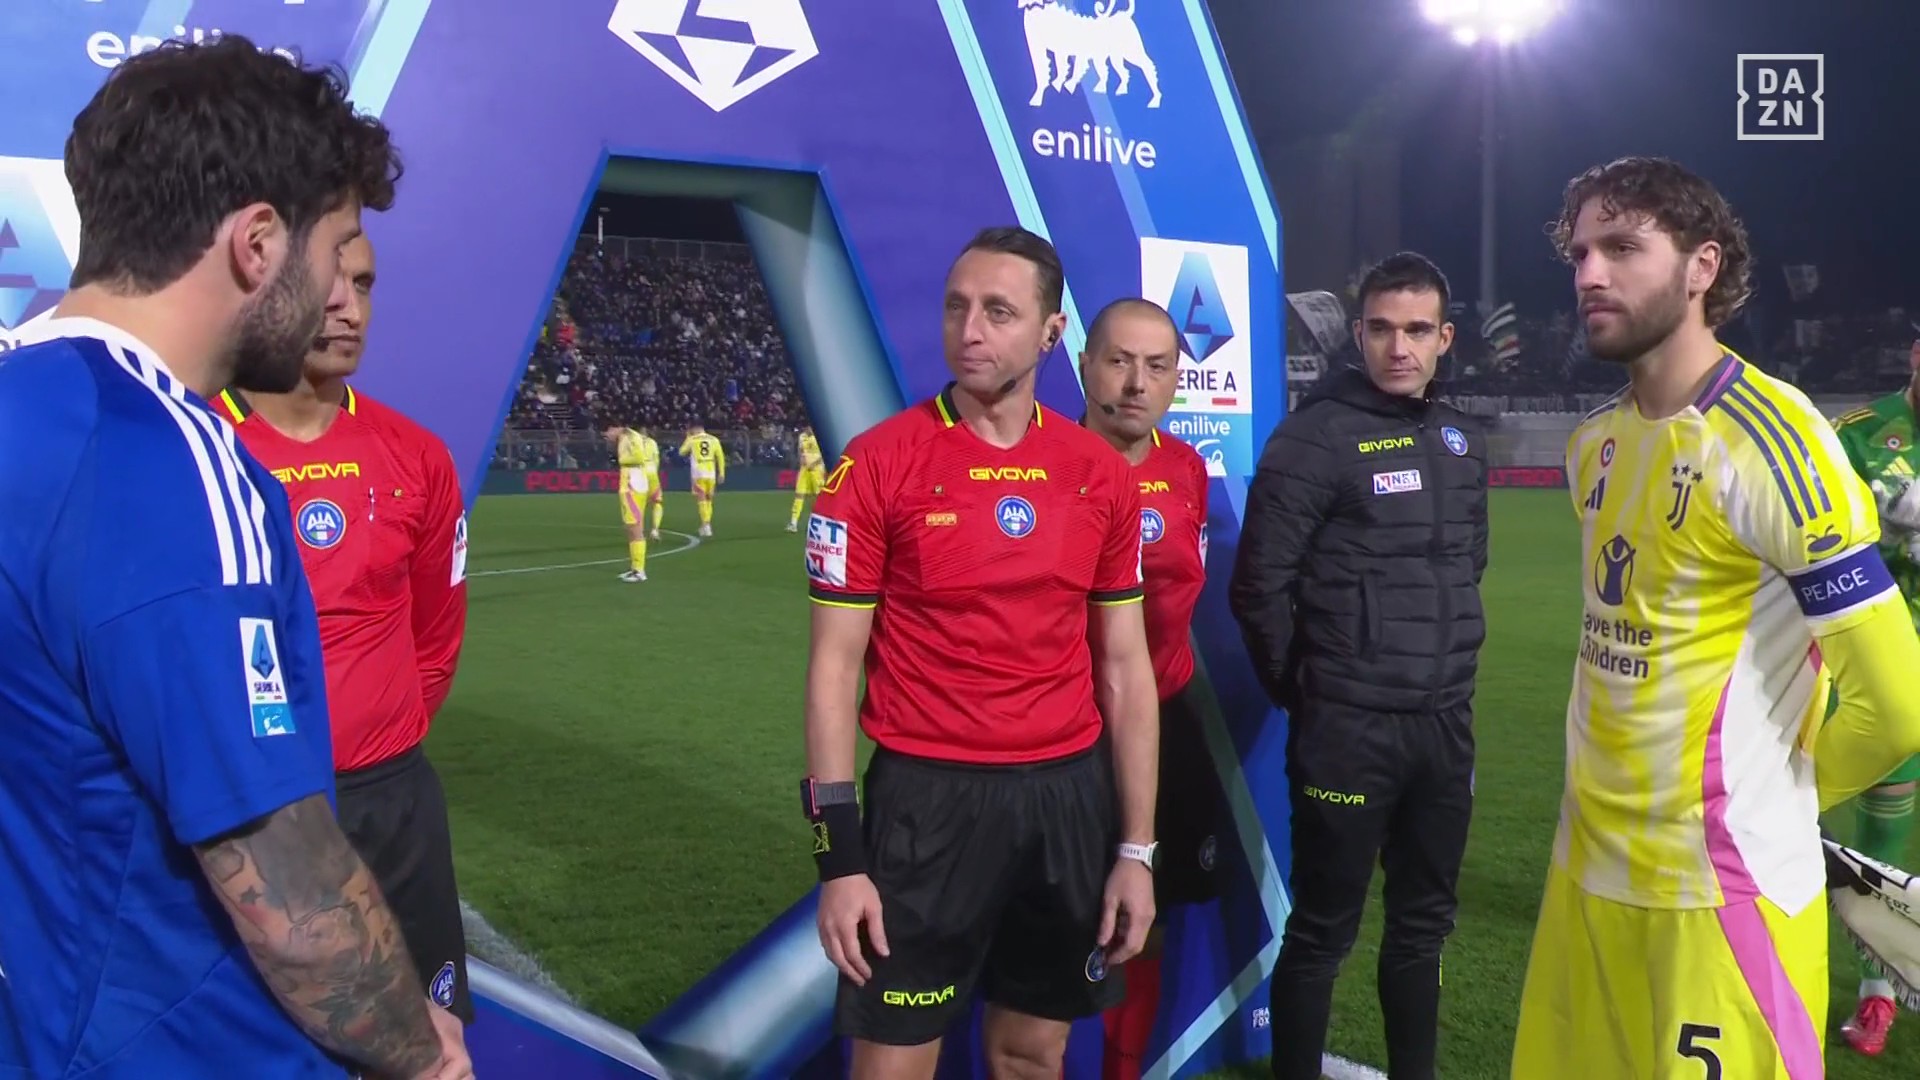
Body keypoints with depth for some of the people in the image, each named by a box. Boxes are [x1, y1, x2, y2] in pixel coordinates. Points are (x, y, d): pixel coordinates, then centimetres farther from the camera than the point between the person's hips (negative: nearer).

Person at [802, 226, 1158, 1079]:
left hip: (1070, 792, 4)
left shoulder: (1101, 475, 3)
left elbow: (1124, 668, 7)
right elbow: (834, 665, -6)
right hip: (930, 795, -3)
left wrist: (1136, 848, 4)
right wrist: (838, 856, -10)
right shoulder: (877, 463, -8)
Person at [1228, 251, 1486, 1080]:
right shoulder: (1316, 438, -11)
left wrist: (1446, 666, 16)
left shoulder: (1462, 439, 10)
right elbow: (1259, 586, -11)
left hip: (1446, 721, 7)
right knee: (1323, 928, 3)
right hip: (1348, 727, -6)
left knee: (1423, 919, 17)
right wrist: (1302, 690, -1)